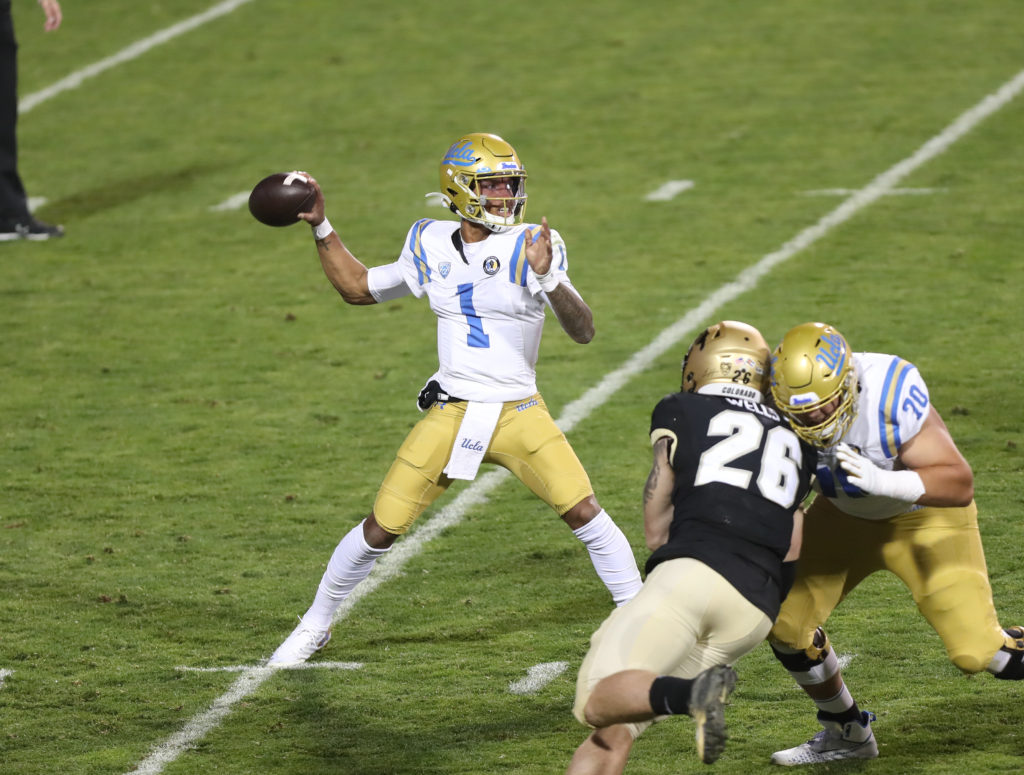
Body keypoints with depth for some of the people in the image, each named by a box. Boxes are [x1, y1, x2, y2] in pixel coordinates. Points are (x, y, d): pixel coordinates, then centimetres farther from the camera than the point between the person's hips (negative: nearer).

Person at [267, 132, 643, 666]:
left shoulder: (530, 247, -6)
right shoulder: (433, 246, 4)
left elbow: (583, 331, -14)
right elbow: (358, 288, 18)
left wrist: (548, 278, -31)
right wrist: (321, 229, 11)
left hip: (519, 415, -2)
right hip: (449, 416, 2)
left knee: (585, 514, -13)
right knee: (381, 530, 2)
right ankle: (315, 626, 22)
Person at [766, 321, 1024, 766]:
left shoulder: (892, 395, -38)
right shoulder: (779, 407, -24)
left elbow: (960, 484, -36)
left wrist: (882, 481, -50)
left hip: (925, 514, -5)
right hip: (845, 515, 5)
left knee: (976, 650, -15)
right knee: (786, 622, -2)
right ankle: (846, 734, 22)